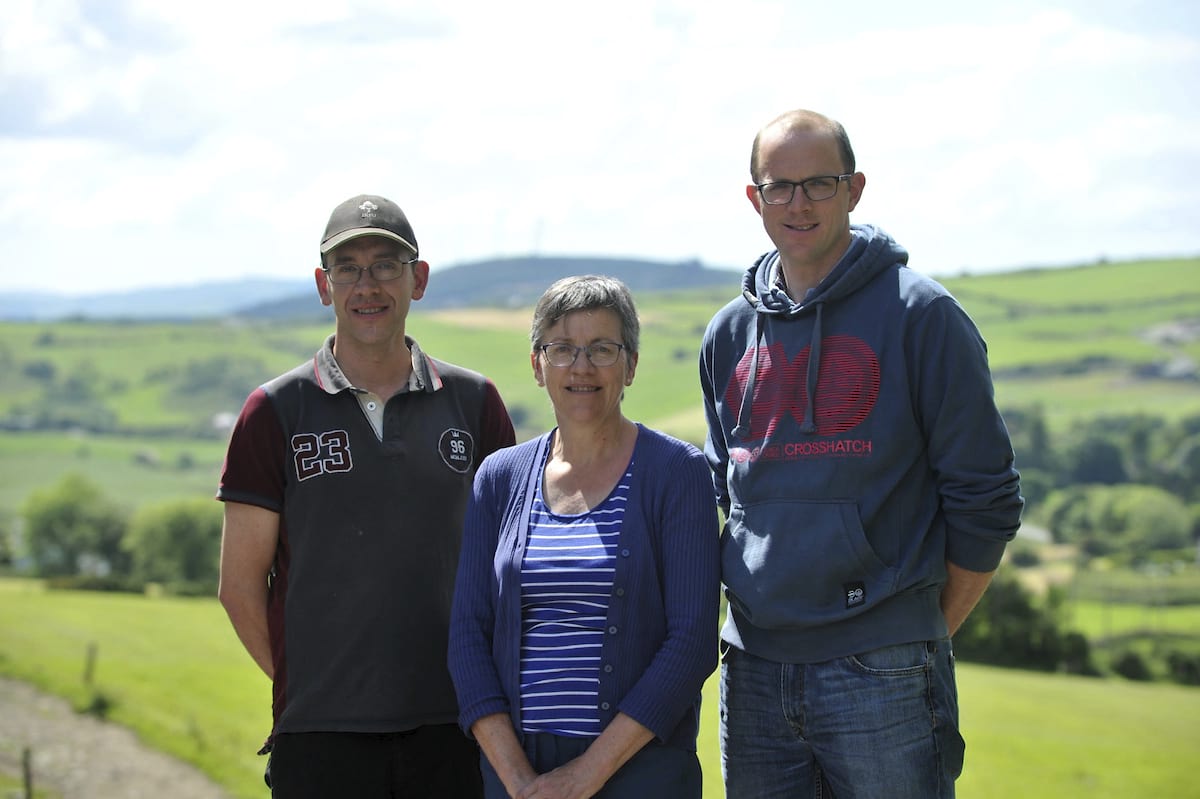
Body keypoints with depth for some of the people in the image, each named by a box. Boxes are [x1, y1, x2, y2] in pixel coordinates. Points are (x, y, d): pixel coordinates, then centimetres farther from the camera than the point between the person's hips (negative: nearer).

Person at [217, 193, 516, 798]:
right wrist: (304, 688, 1)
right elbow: (241, 584, 3)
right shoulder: (276, 412, 2)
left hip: (453, 726, 2)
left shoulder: (473, 401, 7)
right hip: (320, 736, -1)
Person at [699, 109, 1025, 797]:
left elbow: (984, 500, -3)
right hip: (755, 671, 5)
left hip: (881, 673, -5)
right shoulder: (731, 333, 12)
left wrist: (926, 635, 0)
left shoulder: (920, 315, -3)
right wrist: (758, 607, 13)